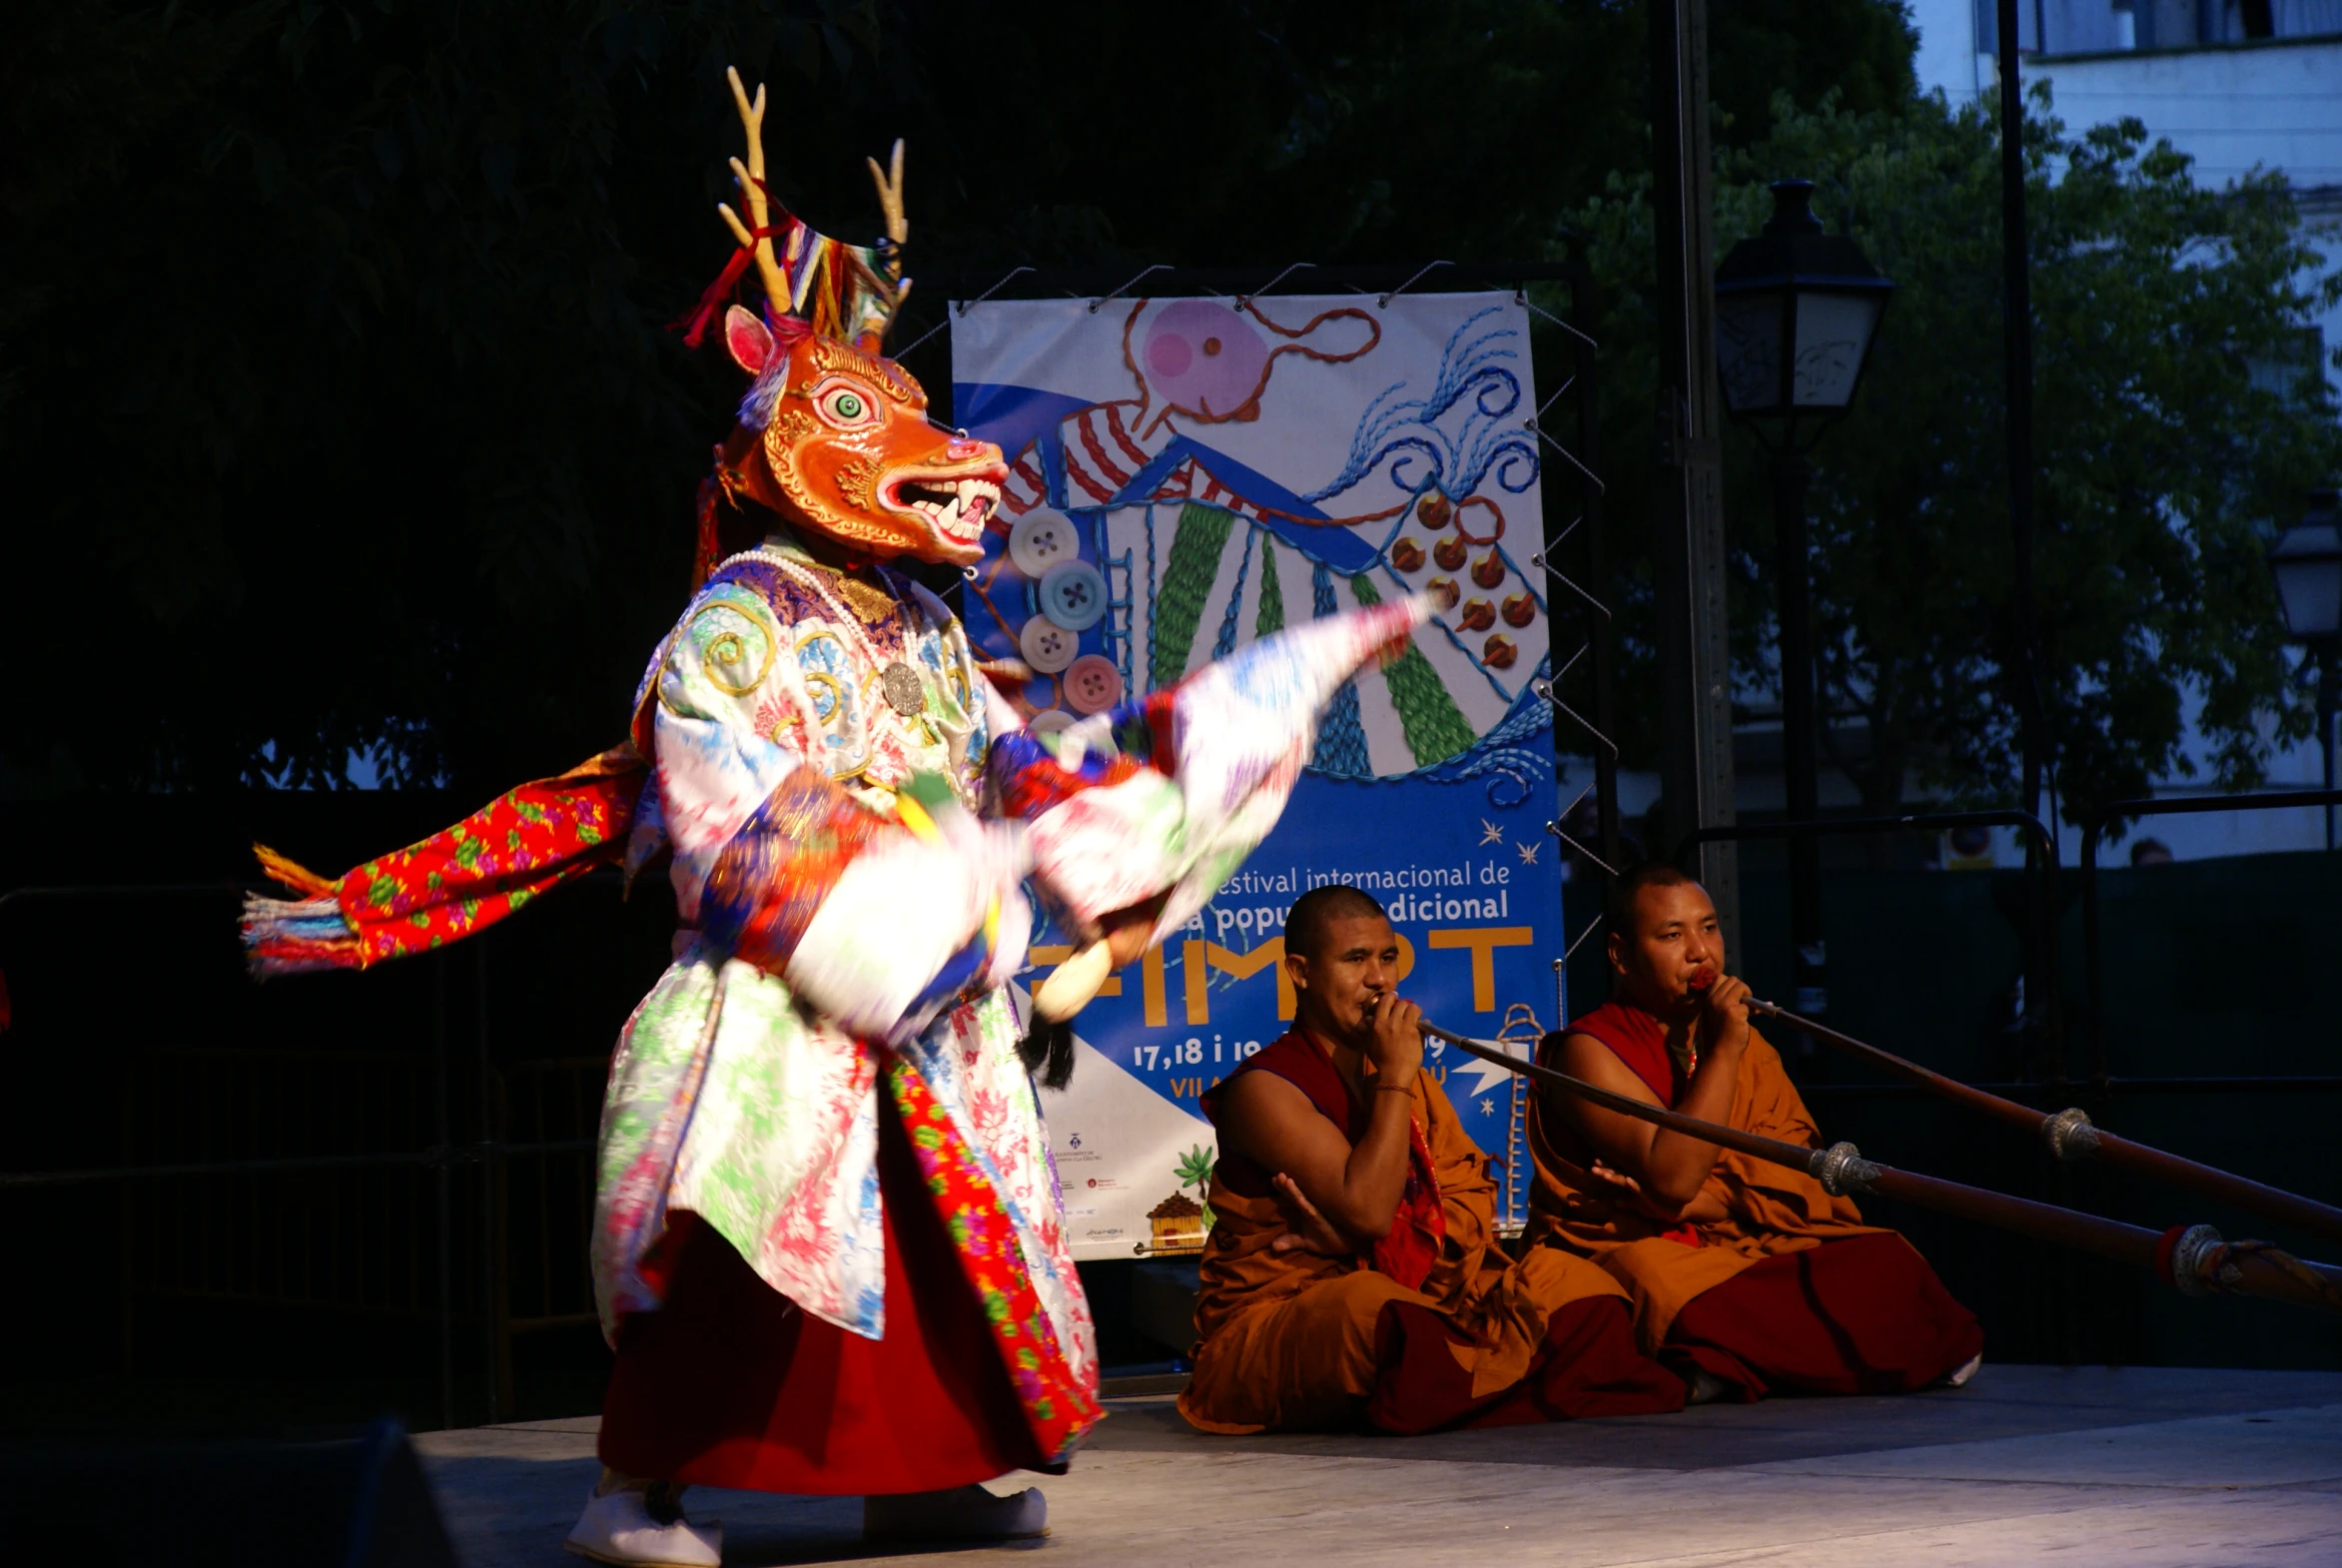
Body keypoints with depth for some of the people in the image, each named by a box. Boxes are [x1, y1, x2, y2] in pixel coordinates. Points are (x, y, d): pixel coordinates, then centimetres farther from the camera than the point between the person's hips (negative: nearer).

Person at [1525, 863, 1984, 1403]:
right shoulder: (1590, 1052, -4)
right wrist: (1723, 1051, -16)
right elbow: (1672, 1181, -17)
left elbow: (1803, 1175, 2)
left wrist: (1703, 1197, -16)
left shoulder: (1750, 1049, 16)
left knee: (1884, 1259, -15)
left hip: (1751, 1247, 6)